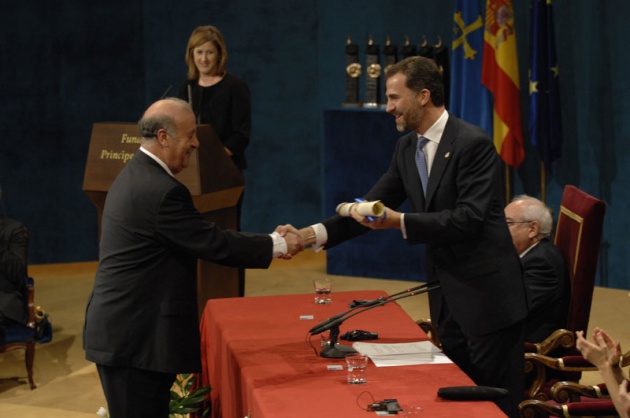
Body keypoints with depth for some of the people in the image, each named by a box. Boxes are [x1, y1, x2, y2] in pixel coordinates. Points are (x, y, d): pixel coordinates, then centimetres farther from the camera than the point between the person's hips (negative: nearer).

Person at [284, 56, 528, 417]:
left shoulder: (473, 143, -17)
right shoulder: (407, 147, 8)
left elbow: (469, 218, -24)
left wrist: (400, 222, -29)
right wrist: (315, 234, -6)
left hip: (487, 293, -8)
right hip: (447, 295, 8)